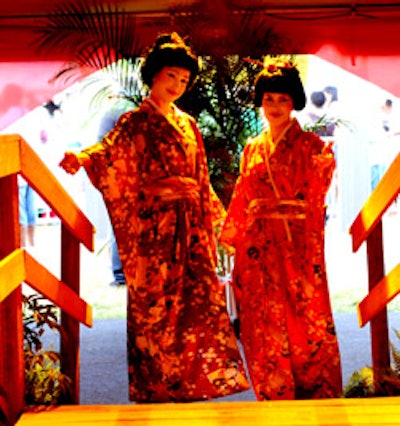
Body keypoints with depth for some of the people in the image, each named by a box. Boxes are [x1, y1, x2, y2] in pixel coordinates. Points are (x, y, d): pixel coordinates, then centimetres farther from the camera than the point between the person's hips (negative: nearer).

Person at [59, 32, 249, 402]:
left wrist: (212, 215, 15)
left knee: (198, 298, 2)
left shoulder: (187, 124, 18)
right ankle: (156, 389, 6)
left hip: (189, 225, 6)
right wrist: (82, 159, -38)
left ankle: (189, 382, 12)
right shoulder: (135, 122, 1)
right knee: (156, 301, -3)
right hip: (154, 225, -5)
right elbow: (110, 150, -18)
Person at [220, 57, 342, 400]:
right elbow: (242, 197, 16)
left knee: (306, 322, -1)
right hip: (260, 250, 4)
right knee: (265, 327, 4)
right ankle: (274, 396, 15)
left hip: (298, 247, -3)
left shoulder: (310, 145, 3)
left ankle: (318, 397, 10)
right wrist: (231, 235, 15)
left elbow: (314, 198, 1)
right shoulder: (252, 149, 14)